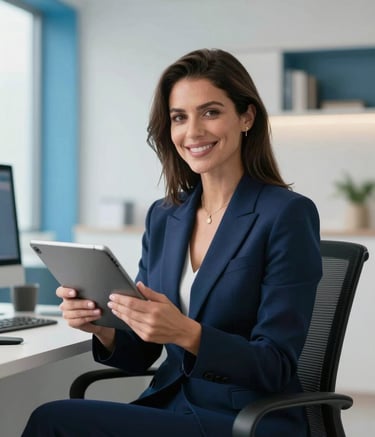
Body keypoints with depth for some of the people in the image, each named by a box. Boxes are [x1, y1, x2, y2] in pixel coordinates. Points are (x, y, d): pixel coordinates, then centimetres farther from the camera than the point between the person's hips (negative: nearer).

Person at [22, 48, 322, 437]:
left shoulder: (288, 214, -11)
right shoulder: (163, 217, 7)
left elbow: (276, 367, -13)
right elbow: (141, 354, 10)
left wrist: (186, 333, -29)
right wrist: (102, 327, -11)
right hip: (168, 406, 5)